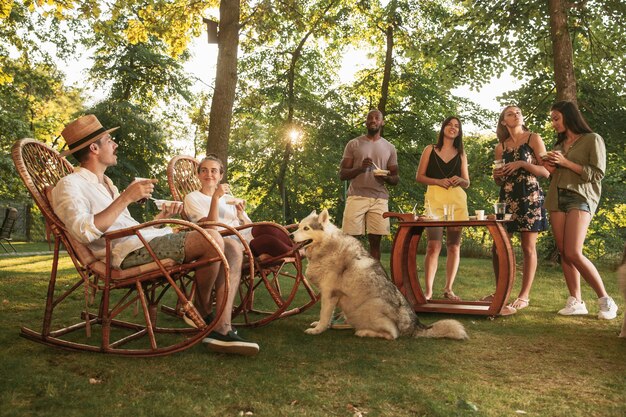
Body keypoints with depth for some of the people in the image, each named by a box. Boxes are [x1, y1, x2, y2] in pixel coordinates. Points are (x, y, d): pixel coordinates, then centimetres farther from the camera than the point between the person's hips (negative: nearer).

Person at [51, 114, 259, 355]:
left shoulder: (106, 184, 31)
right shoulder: (69, 185, 1)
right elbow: (84, 232, -19)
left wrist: (162, 216, 19)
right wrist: (126, 197, -17)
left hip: (147, 242, 10)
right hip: (128, 253, -10)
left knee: (232, 253, -4)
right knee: (212, 239, -29)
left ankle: (221, 331, -13)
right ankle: (201, 308, -4)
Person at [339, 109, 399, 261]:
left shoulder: (389, 148, 13)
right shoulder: (353, 144, 7)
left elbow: (396, 178, 14)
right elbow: (342, 174, 3)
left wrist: (387, 178, -10)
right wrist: (360, 168, -16)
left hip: (379, 199, 2)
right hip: (356, 197, -2)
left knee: (375, 241, 1)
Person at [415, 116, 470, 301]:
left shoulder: (461, 154, 17)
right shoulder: (430, 150, 12)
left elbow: (467, 182, 17)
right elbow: (419, 176, 7)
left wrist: (459, 180, -6)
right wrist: (438, 181, -9)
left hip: (457, 200, 3)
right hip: (435, 198, -3)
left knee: (454, 246, 2)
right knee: (433, 245, -10)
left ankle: (448, 289, 10)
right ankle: (428, 290, -6)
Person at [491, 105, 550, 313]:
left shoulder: (534, 139, 4)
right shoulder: (500, 147, 15)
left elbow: (546, 172, -2)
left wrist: (522, 164, -13)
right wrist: (496, 175, -1)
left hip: (530, 198, -4)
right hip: (507, 199, 4)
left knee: (528, 247, -3)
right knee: (498, 247, 0)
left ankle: (524, 296, 5)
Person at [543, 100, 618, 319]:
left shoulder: (592, 139, 2)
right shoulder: (559, 144, 21)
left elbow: (597, 174, -6)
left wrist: (566, 162, -10)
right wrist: (550, 168, 7)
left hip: (580, 198, -6)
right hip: (556, 198, 6)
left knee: (574, 253, -17)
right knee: (563, 253, -1)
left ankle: (605, 300, -4)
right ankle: (575, 301, 3)